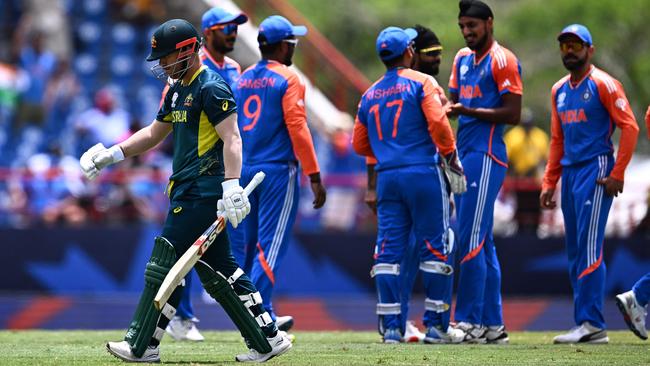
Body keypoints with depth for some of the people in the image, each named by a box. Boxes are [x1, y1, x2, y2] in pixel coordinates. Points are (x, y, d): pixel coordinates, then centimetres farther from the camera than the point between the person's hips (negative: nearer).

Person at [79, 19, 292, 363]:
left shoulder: (211, 88, -12)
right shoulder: (177, 91, 18)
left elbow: (231, 138, -20)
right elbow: (154, 133, 28)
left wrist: (231, 187, -31)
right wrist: (112, 154, 18)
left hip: (202, 191, -10)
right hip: (190, 192, 10)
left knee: (165, 263, -8)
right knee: (217, 270, 9)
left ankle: (141, 345, -4)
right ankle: (267, 338, 12)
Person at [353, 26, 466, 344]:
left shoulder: (370, 94, 14)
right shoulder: (421, 83, -3)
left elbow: (360, 144, 18)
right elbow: (438, 123, -15)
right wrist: (452, 158, -3)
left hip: (387, 176, 5)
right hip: (423, 173, -5)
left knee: (388, 251, 3)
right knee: (433, 247, 2)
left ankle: (391, 326, 0)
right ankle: (434, 325, 0)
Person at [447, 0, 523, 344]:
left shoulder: (502, 60, -8)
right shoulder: (462, 58, 17)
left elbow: (512, 113, -13)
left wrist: (470, 111, -20)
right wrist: (448, 109, 0)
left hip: (486, 154, -9)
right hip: (465, 154, 9)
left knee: (471, 240, -11)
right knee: (482, 243, 9)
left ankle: (470, 322, -10)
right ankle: (493, 325, 12)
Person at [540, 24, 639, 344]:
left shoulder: (603, 84, -5)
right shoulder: (559, 90, 17)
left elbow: (629, 127, -11)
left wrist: (617, 174, -15)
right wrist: (549, 182, 16)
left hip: (596, 171, -8)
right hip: (569, 173, 8)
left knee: (589, 249, -13)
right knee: (574, 254, 7)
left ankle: (591, 324, -13)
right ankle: (585, 325, 10)